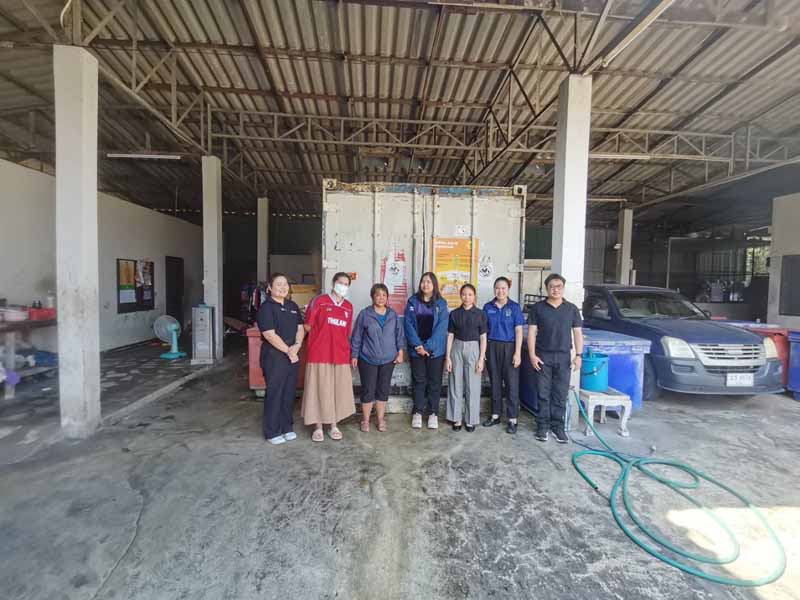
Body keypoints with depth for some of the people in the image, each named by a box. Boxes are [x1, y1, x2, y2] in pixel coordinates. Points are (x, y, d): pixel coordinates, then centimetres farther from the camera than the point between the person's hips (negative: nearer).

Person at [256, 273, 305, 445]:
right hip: (274, 357, -6)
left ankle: (287, 427, 28)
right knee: (274, 393, 3)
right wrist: (288, 351, -13)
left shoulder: (293, 306, 12)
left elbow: (300, 328, 10)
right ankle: (272, 432, 17)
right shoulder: (266, 307, -9)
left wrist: (296, 346, -8)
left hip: (293, 356, 6)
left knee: (289, 393, 13)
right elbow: (270, 335, -16)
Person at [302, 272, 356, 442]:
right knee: (319, 391, 5)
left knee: (338, 391, 11)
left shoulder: (349, 307, 9)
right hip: (319, 355, -4)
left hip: (341, 357, 4)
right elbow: (307, 326, -3)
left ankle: (334, 426, 26)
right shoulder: (319, 301, -5)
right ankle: (318, 427, 20)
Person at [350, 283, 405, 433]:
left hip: (388, 360, 3)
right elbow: (356, 336, -2)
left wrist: (400, 352, 1)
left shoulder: (393, 315, 3)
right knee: (368, 390, 5)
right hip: (367, 359, -2)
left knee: (383, 390, 10)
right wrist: (354, 355, -1)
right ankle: (365, 420, 22)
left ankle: (381, 419, 25)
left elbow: (399, 335, 7)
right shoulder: (364, 314, -6)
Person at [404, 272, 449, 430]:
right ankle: (418, 412, 22)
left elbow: (441, 327, -8)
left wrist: (428, 346, -16)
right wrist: (418, 345, -14)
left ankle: (433, 413, 21)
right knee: (419, 381, 9)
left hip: (435, 349, 0)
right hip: (416, 349, 1)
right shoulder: (413, 301, 2)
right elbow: (408, 324, -4)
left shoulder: (441, 304, -1)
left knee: (434, 381, 8)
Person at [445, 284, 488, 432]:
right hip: (457, 349, 2)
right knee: (456, 385, 7)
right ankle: (456, 418, 19)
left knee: (472, 386, 5)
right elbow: (450, 336, 4)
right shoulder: (454, 313, 2)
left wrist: (481, 359, -6)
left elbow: (483, 338, -1)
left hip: (473, 349, -1)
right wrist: (447, 357, -1)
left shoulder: (480, 314, -1)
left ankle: (471, 420, 19)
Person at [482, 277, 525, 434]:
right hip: (492, 347, 3)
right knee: (495, 382, 11)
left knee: (512, 384, 1)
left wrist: (517, 353, -11)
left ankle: (512, 419, 12)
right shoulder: (488, 307, 4)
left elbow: (518, 331, -5)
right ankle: (495, 415, 25)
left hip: (509, 347, -2)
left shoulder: (514, 307, -3)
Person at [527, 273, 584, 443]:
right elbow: (532, 332, -1)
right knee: (543, 394, 5)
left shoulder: (572, 308, 7)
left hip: (563, 357, 1)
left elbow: (577, 333, 7)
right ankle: (543, 425, 16)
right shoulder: (538, 308, 2)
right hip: (543, 356, -1)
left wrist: (578, 355, -2)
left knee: (560, 394, 7)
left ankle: (557, 426, 19)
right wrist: (532, 355, -8)